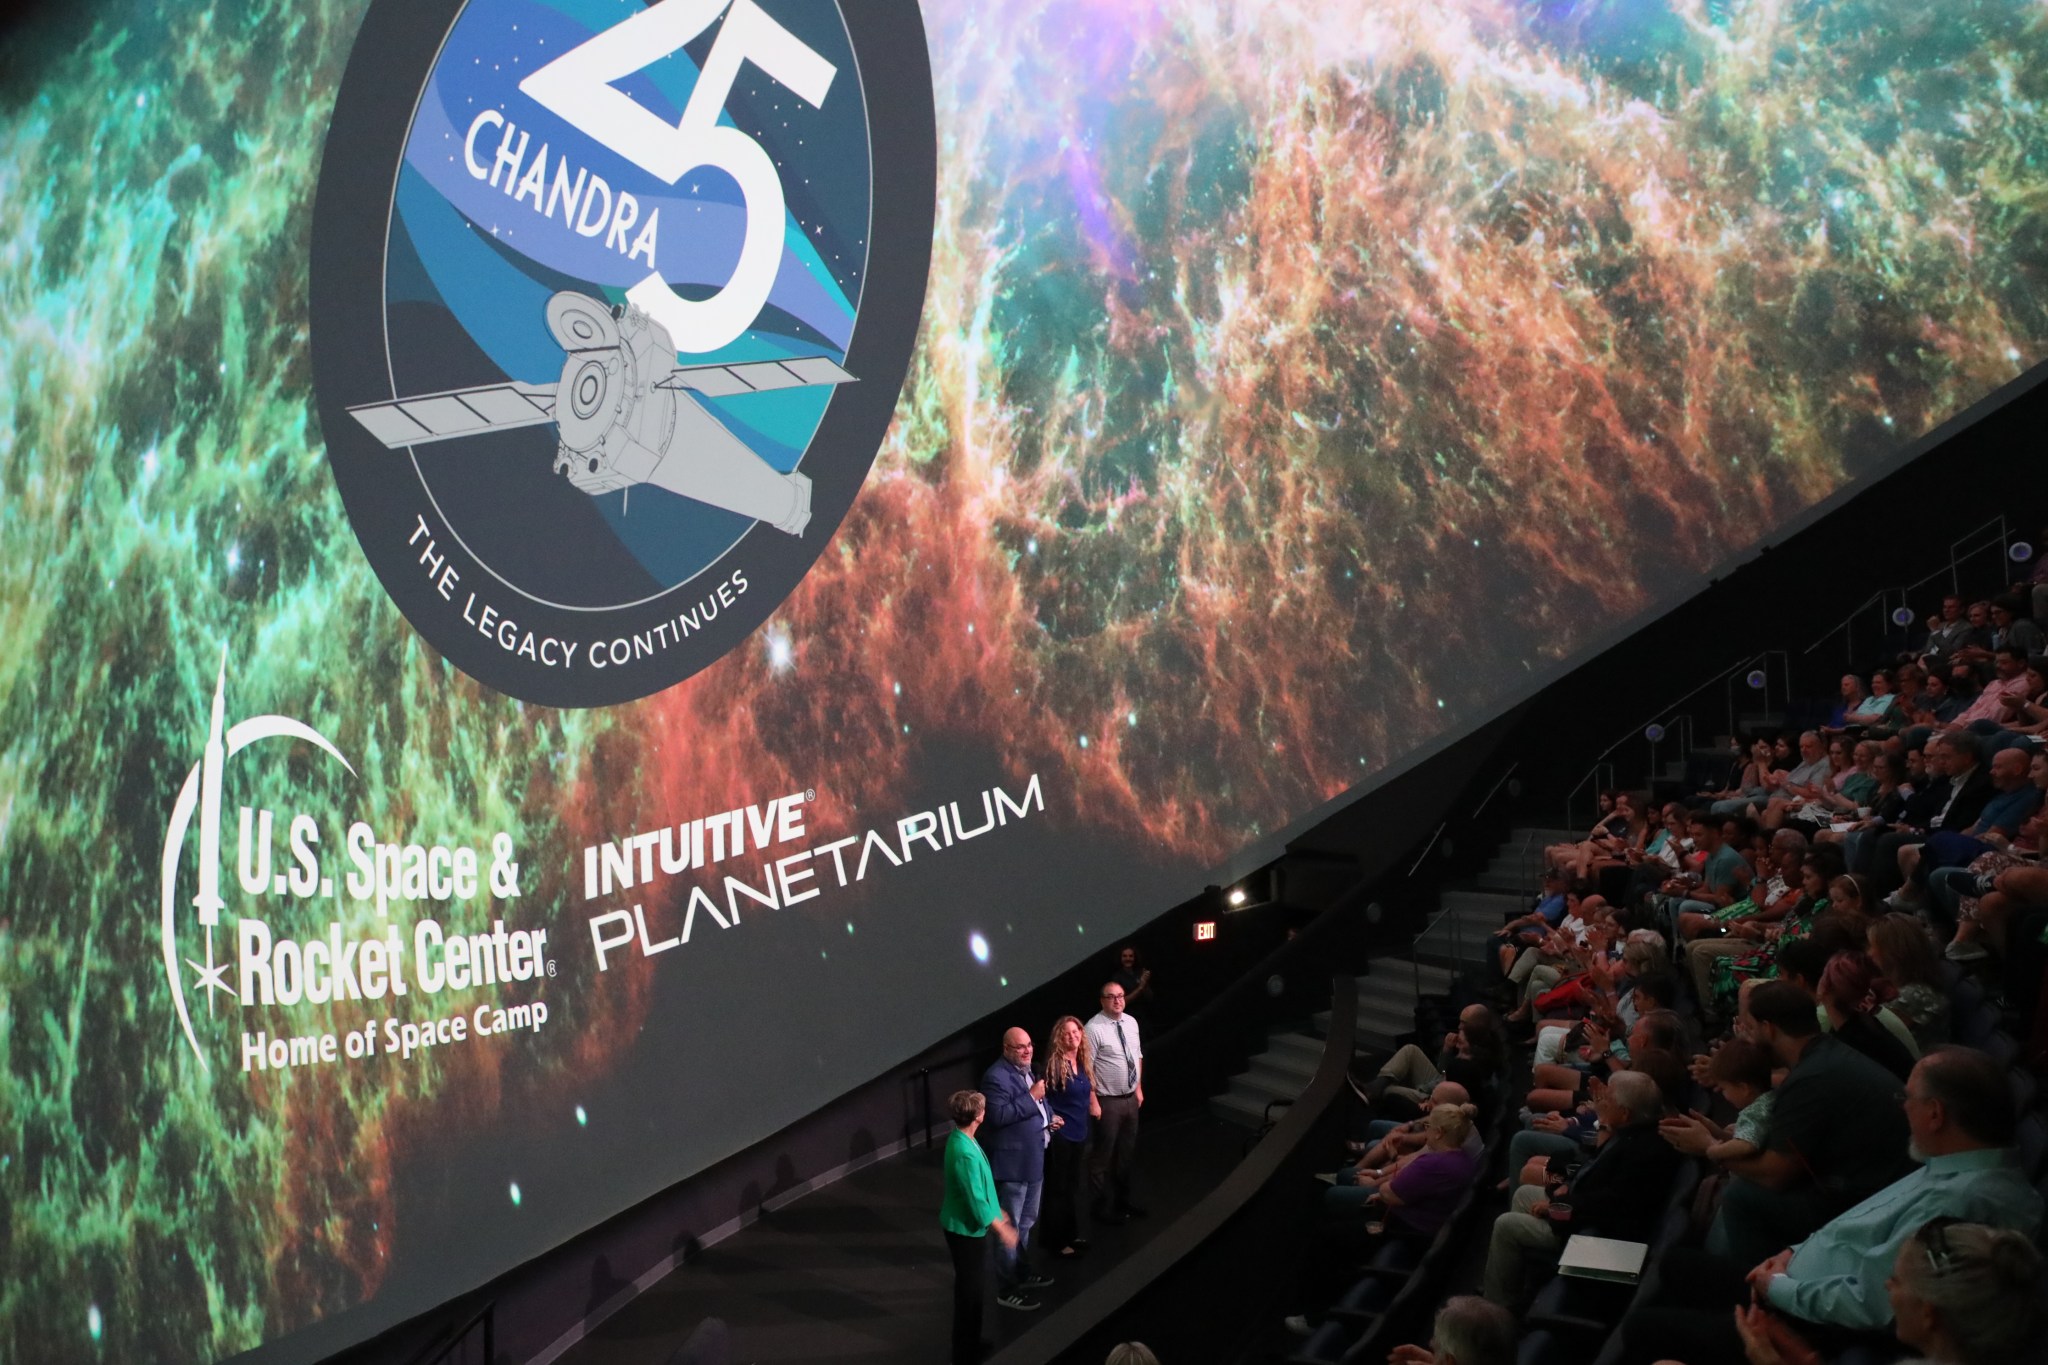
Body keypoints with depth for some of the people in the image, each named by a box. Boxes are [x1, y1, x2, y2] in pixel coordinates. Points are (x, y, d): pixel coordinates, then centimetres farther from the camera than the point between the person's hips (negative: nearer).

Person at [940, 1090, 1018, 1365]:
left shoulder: (961, 1138, 0)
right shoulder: (965, 1153, -31)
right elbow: (975, 1200, -26)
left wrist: (997, 1212, 21)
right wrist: (1001, 1229, -16)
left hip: (966, 1225, 10)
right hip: (967, 1228, -10)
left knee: (977, 1284, 23)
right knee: (971, 1289, 5)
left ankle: (971, 1339, 40)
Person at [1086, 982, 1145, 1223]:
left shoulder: (1131, 1022, 3)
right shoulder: (1094, 1029, -19)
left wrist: (1139, 1089, 14)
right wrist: (1093, 1102, -20)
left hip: (1131, 1098, 7)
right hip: (1108, 1102, -7)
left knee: (1127, 1153, 20)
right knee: (1103, 1157, 4)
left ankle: (1123, 1200, 37)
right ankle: (1103, 1208, 19)